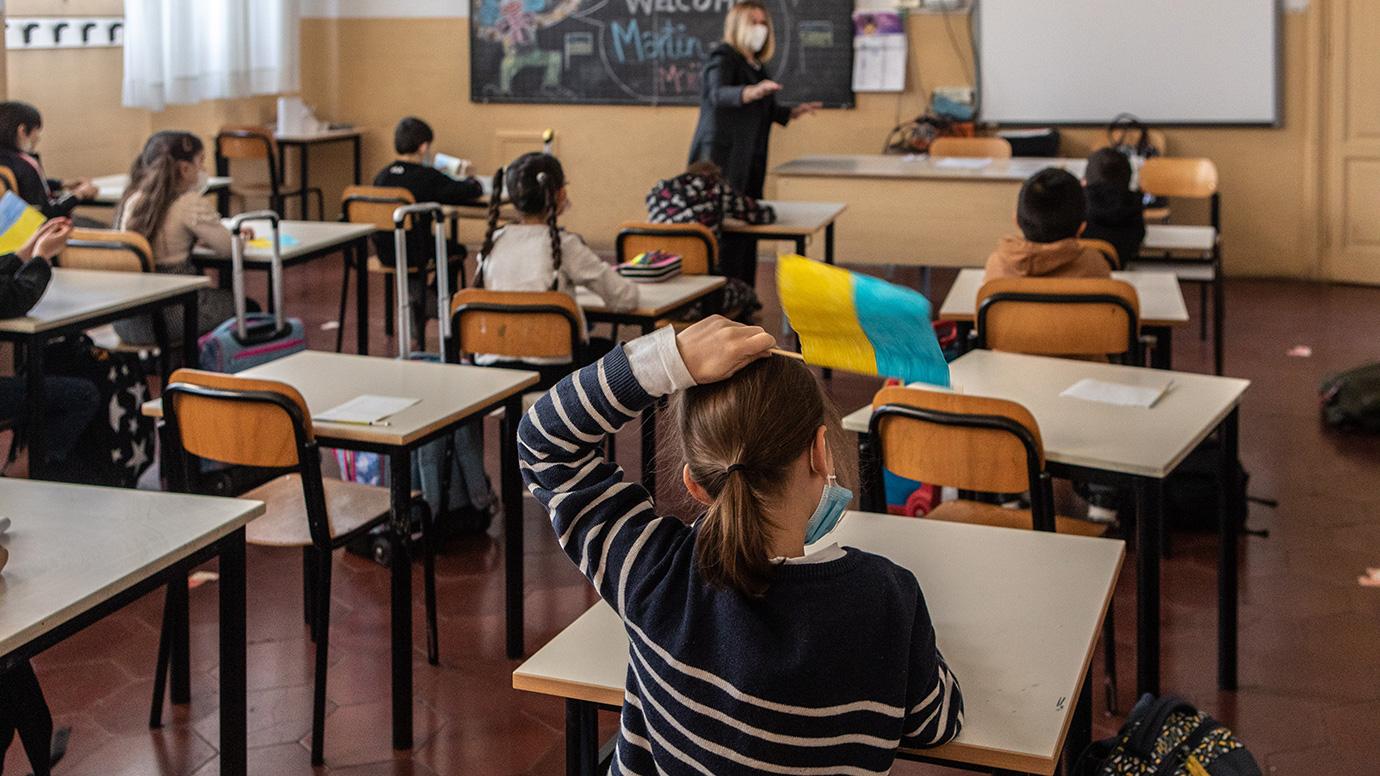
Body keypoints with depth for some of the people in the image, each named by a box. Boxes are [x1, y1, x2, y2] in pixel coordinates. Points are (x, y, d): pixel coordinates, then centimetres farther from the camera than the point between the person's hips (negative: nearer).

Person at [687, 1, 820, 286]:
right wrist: (753, 91, -47)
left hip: (750, 163, 9)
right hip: (723, 159, -8)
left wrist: (792, 112, 25)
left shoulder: (756, 65, 16)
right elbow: (719, 94, -30)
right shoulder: (723, 57, -8)